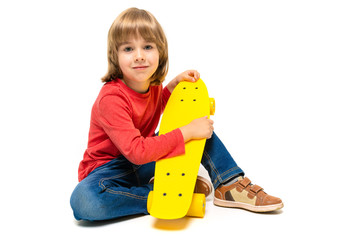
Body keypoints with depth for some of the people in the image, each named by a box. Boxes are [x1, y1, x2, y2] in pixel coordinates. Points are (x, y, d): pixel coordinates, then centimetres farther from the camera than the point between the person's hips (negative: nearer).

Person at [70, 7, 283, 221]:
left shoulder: (151, 85, -3)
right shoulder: (111, 98, -28)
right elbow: (137, 151, -35)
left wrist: (173, 85, 4)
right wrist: (187, 132, -33)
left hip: (145, 162, 6)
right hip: (110, 168, -6)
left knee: (203, 129, -1)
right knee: (84, 200, -41)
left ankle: (230, 185, -2)